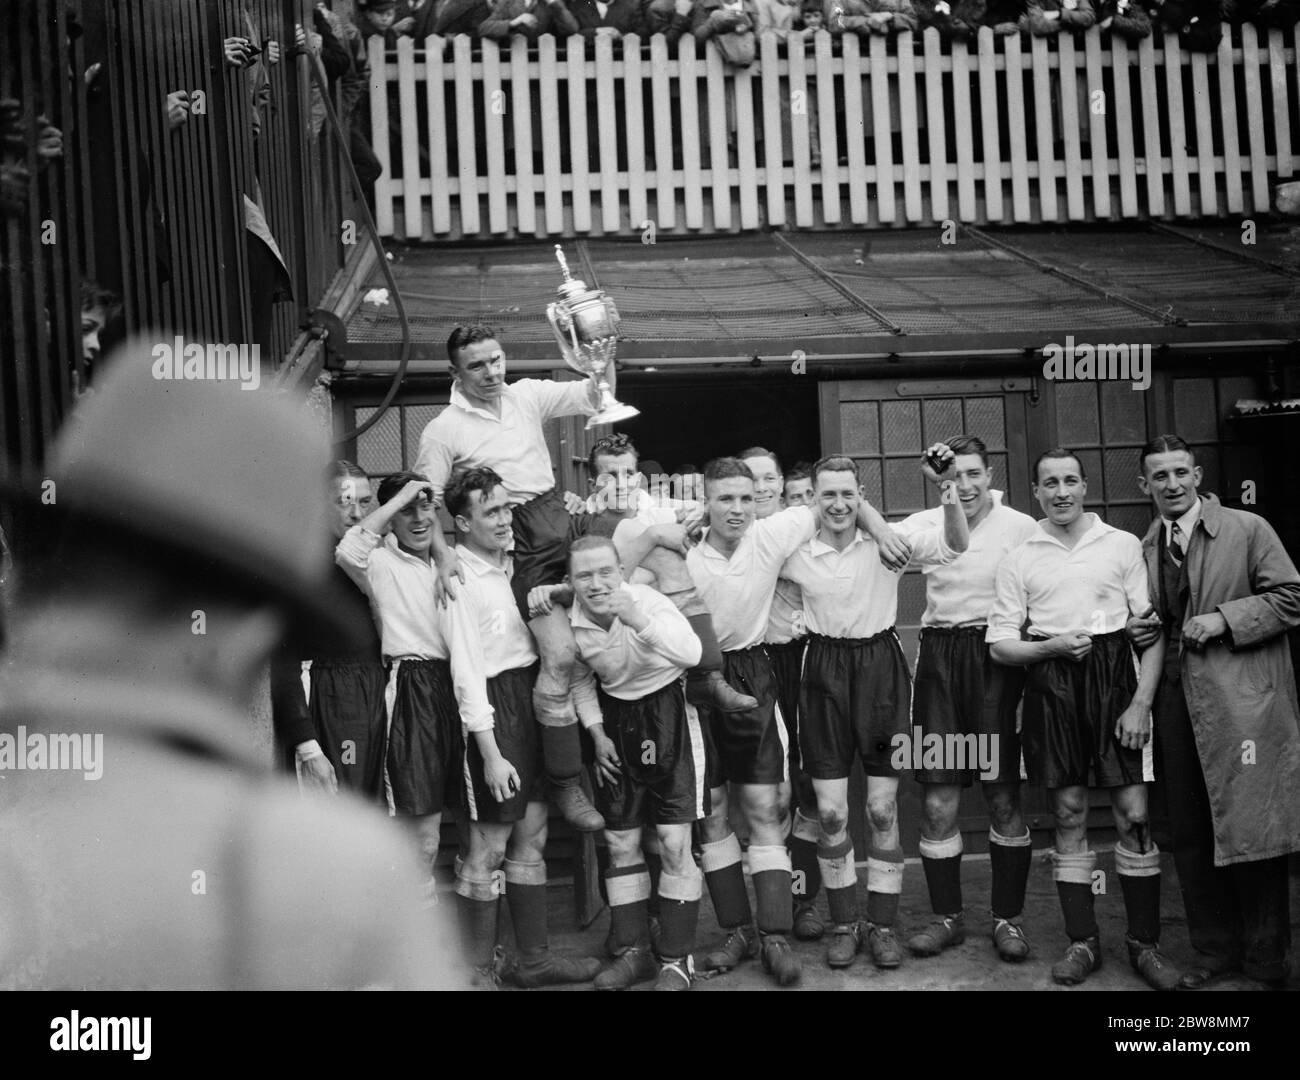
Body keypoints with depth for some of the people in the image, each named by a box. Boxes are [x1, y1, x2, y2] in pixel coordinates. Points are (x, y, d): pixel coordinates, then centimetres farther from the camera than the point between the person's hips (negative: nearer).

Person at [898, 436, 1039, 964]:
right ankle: (947, 916, 18)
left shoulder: (1022, 528, -2)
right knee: (937, 802, 3)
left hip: (999, 660, -2)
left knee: (1004, 798, 6)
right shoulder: (925, 524, 7)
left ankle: (1008, 917, 19)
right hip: (939, 657, 2)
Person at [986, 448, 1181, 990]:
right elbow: (1000, 643, 5)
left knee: (1133, 812, -3)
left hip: (1114, 679, -1)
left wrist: (1141, 702, -7)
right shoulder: (1019, 559, 6)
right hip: (1051, 683, 1)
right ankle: (1083, 941, 14)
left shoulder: (1123, 545, 4)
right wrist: (1050, 647, -13)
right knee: (1068, 813, 5)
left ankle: (1145, 944, 8)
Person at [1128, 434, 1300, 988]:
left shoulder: (1247, 529, 0)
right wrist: (1141, 631, 4)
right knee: (1189, 834, 8)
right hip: (1175, 701, 5)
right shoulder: (1143, 549, 14)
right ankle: (1213, 949, 20)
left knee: (1252, 829, -3)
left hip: (1241, 700, -5)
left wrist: (1224, 618, -13)